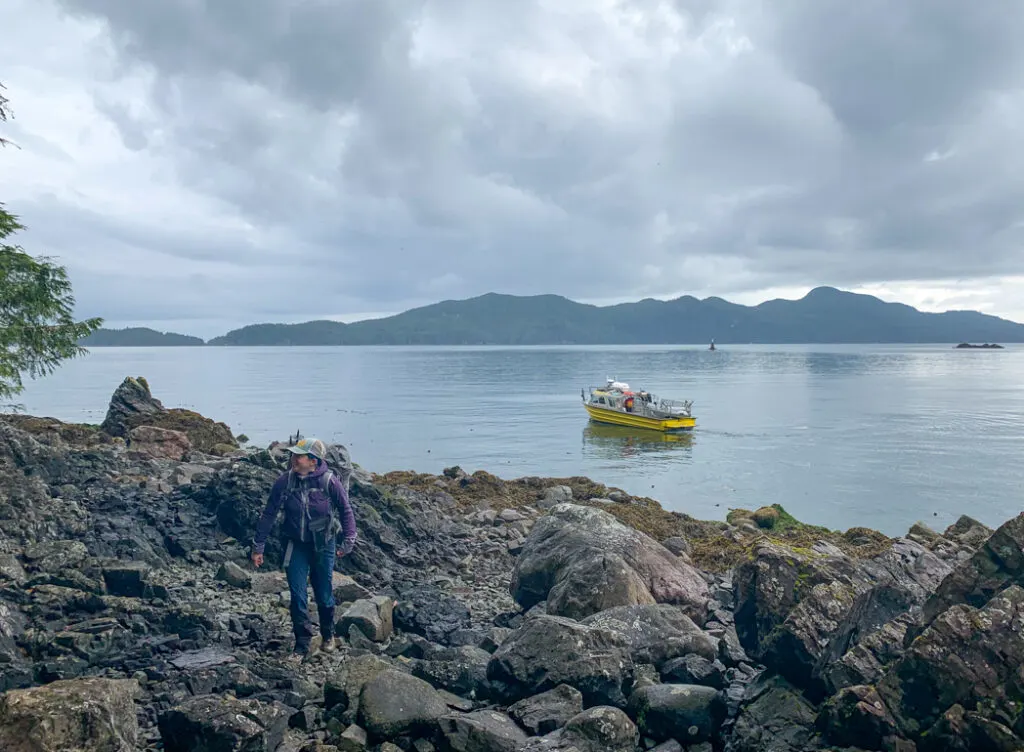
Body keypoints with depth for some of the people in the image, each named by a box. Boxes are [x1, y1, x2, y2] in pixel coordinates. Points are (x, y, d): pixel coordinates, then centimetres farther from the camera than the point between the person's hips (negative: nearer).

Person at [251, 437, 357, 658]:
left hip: (323, 544, -2)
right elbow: (269, 514, -1)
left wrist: (348, 541, -10)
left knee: (324, 594, 9)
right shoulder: (285, 481, -10)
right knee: (297, 594, -3)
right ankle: (303, 641, 13)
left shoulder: (329, 481, -17)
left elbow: (346, 511, -5)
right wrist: (258, 547, 2)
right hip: (296, 544, 2)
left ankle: (328, 636, 34)